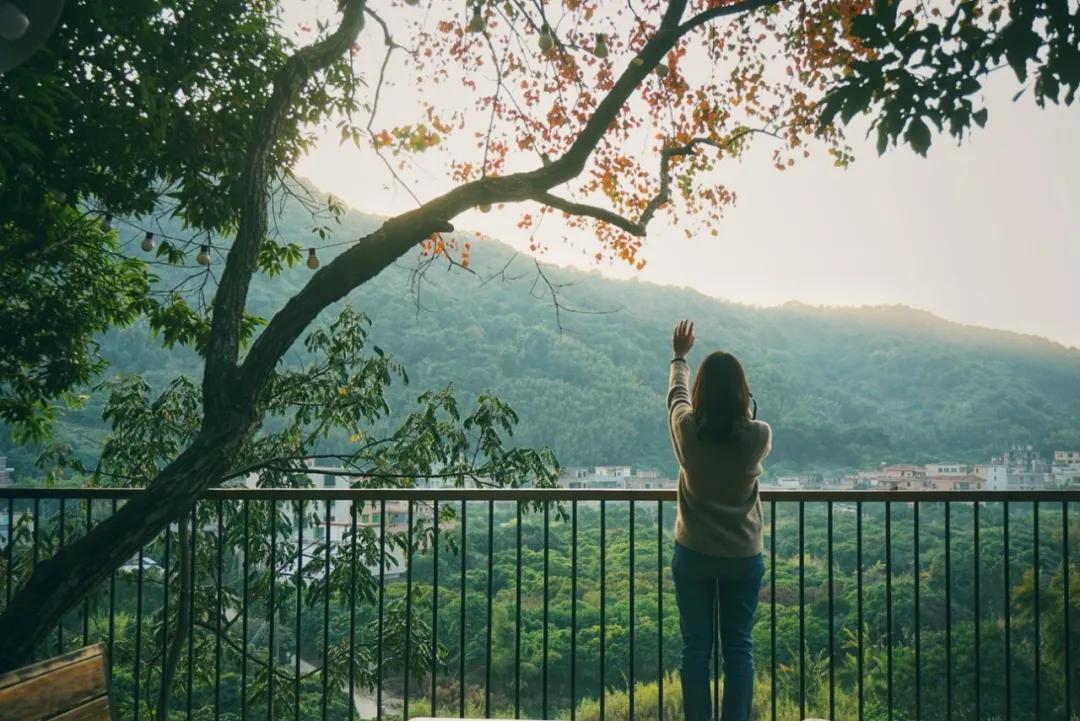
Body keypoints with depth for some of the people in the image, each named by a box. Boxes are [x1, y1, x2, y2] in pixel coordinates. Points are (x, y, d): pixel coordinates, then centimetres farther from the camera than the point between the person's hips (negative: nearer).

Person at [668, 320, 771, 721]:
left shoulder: (687, 430, -13)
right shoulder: (758, 436, -15)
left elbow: (676, 393, 10)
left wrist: (680, 356, 28)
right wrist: (739, 398, 30)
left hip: (693, 555, 0)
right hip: (744, 556, 0)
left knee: (696, 649, 8)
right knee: (739, 649, 8)